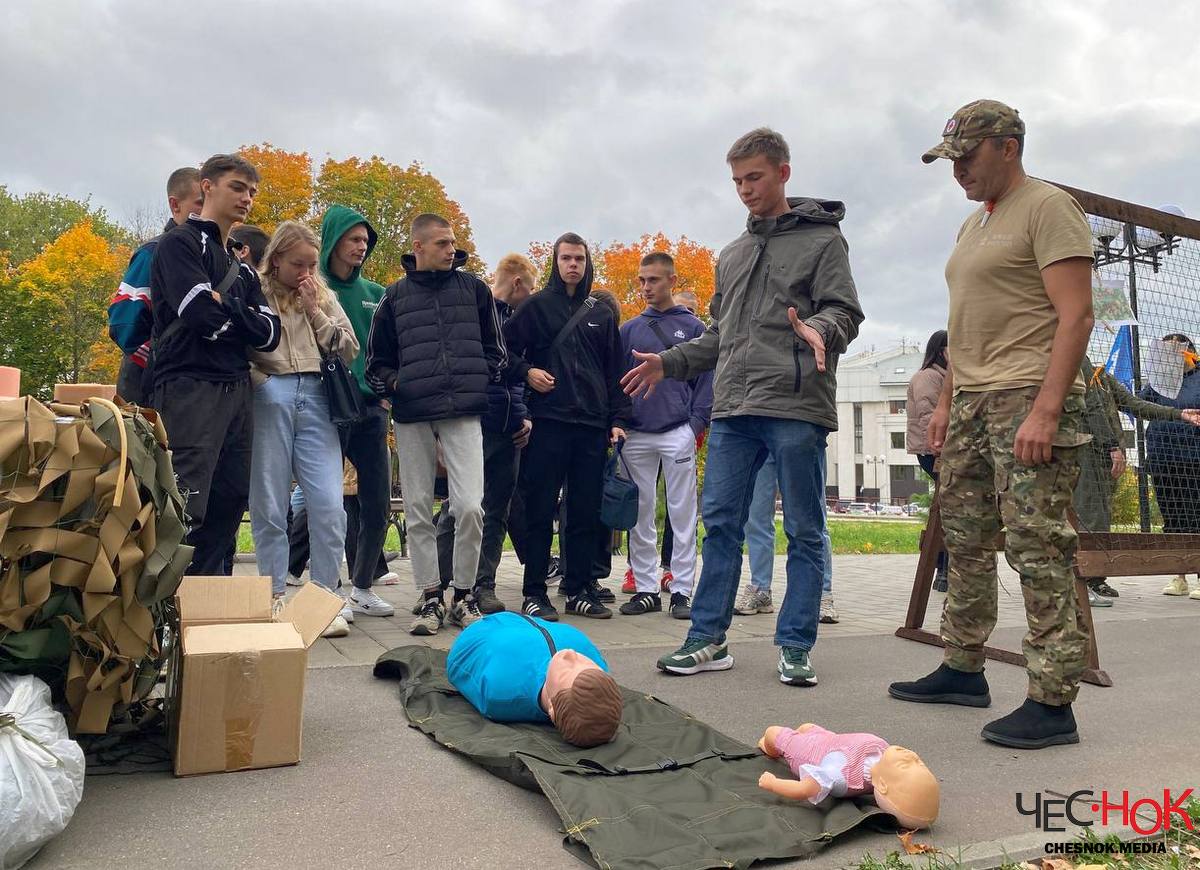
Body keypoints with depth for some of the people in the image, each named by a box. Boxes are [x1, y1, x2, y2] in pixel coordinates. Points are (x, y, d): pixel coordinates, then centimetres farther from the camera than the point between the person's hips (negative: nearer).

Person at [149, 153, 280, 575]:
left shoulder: (242, 268, 23)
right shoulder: (180, 244, 2)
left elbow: (269, 333, 9)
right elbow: (201, 313, -15)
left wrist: (224, 307, -4)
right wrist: (244, 316, 3)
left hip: (237, 393, 8)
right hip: (191, 390, -8)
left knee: (229, 505, 8)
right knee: (186, 510, -13)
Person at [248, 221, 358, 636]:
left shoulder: (324, 297, 16)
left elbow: (349, 350, 8)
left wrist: (315, 311, 1)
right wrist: (258, 380, -12)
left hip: (316, 400, 2)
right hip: (269, 399, -2)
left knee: (328, 504, -4)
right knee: (269, 505, 4)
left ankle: (327, 595, 5)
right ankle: (274, 596, 14)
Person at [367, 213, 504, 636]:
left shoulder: (473, 288, 10)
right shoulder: (395, 296, 10)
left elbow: (494, 347, 13)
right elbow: (377, 358, 14)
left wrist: (482, 383, 1)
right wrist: (393, 383, -3)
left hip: (464, 414, -1)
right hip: (411, 417, 1)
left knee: (469, 506, -11)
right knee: (418, 510, 4)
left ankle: (464, 594, 7)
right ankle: (431, 597, 15)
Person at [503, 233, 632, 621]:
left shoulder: (601, 315, 17)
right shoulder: (536, 306, 7)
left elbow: (615, 372, 15)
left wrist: (618, 420, 8)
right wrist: (526, 371, -9)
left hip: (592, 425, 4)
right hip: (548, 420, -3)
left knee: (587, 513, 6)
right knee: (540, 510, -2)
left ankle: (580, 589, 15)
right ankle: (534, 592, 5)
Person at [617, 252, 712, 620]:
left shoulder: (693, 327, 5)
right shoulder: (629, 330, 12)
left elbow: (706, 378, 3)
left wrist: (697, 423, -8)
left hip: (678, 433, -2)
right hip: (636, 435, 3)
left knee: (682, 514, -1)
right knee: (640, 515, 5)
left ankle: (682, 590, 6)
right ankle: (645, 589, 13)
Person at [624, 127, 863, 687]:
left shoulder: (822, 238, 5)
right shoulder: (732, 254, 22)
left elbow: (845, 312, -5)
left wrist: (819, 329, -27)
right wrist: (669, 362, 14)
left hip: (797, 408, -5)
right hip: (732, 410, 6)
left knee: (804, 531, 2)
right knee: (721, 523, 5)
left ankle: (795, 647, 11)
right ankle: (708, 639, 12)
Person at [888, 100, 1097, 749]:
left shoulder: (1048, 207, -6)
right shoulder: (974, 224, 21)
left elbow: (1075, 316, -15)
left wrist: (1045, 411, -22)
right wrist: (946, 401, 18)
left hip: (1027, 402, -9)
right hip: (971, 404, 9)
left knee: (1037, 549, -8)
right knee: (964, 543, 12)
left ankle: (1052, 701, -1)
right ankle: (962, 670, 24)